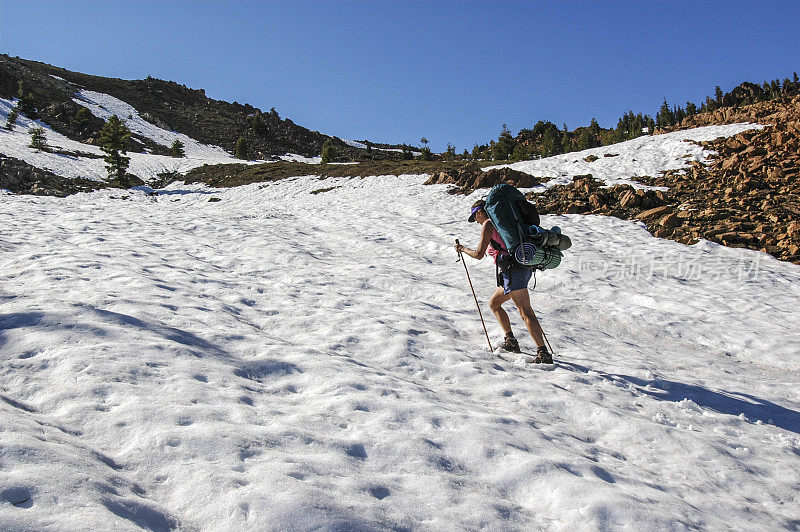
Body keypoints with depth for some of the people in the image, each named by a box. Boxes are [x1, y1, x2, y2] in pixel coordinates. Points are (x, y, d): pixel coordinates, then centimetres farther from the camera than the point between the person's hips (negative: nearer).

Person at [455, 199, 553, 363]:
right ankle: (510, 340, 18)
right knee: (494, 303, 20)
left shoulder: (488, 224, -2)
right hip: (525, 268, 9)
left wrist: (463, 249, 11)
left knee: (526, 313, -14)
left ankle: (543, 353, -19)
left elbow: (479, 254, -5)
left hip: (513, 270, -9)